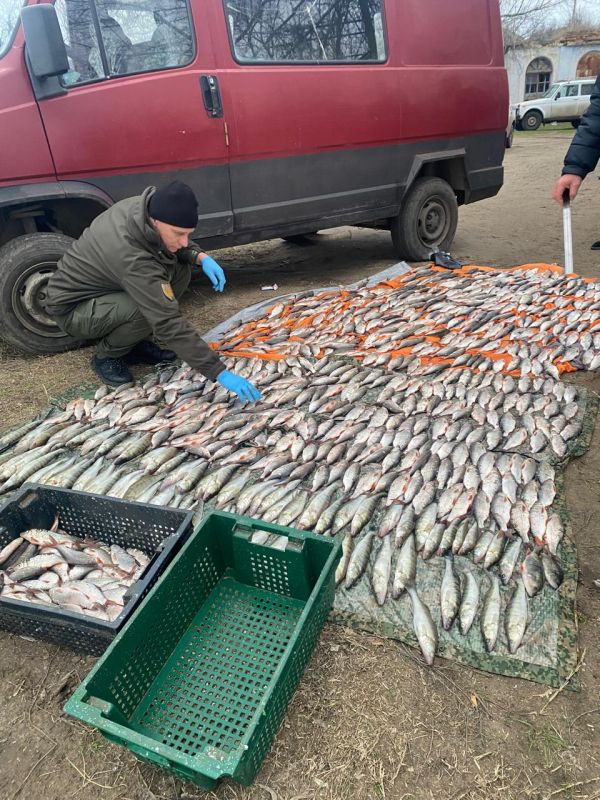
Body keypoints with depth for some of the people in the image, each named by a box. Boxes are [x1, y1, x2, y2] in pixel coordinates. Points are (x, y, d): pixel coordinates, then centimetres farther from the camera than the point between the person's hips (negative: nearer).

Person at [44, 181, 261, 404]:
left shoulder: (147, 206, -17)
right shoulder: (133, 259, -38)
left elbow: (172, 245, 4)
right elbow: (170, 324, -40)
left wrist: (200, 257, -18)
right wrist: (220, 373, -40)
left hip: (103, 285, 8)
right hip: (72, 308, -8)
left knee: (180, 268, -9)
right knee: (146, 311, -36)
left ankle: (133, 344, 3)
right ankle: (106, 356, -3)